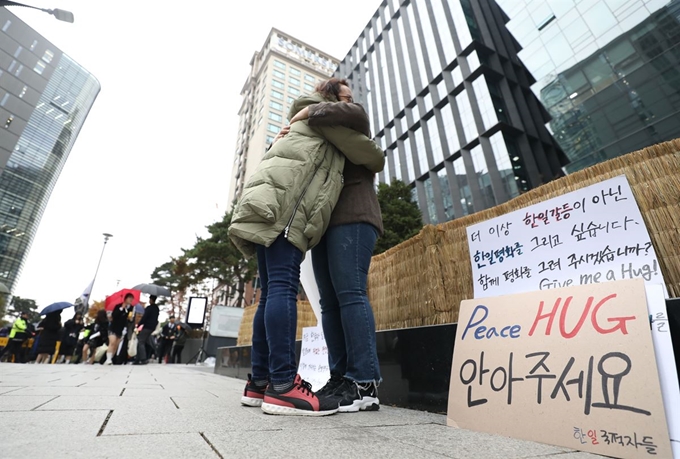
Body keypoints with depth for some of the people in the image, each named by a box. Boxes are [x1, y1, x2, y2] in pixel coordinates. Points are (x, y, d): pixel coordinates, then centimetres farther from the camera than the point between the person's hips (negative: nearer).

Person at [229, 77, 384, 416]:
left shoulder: (302, 125, 42)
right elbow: (364, 151, 11)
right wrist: (378, 161, 29)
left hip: (269, 202, 9)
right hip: (284, 199, -9)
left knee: (272, 290, 1)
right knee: (283, 286, -20)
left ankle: (260, 383, 3)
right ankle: (283, 386, -21)